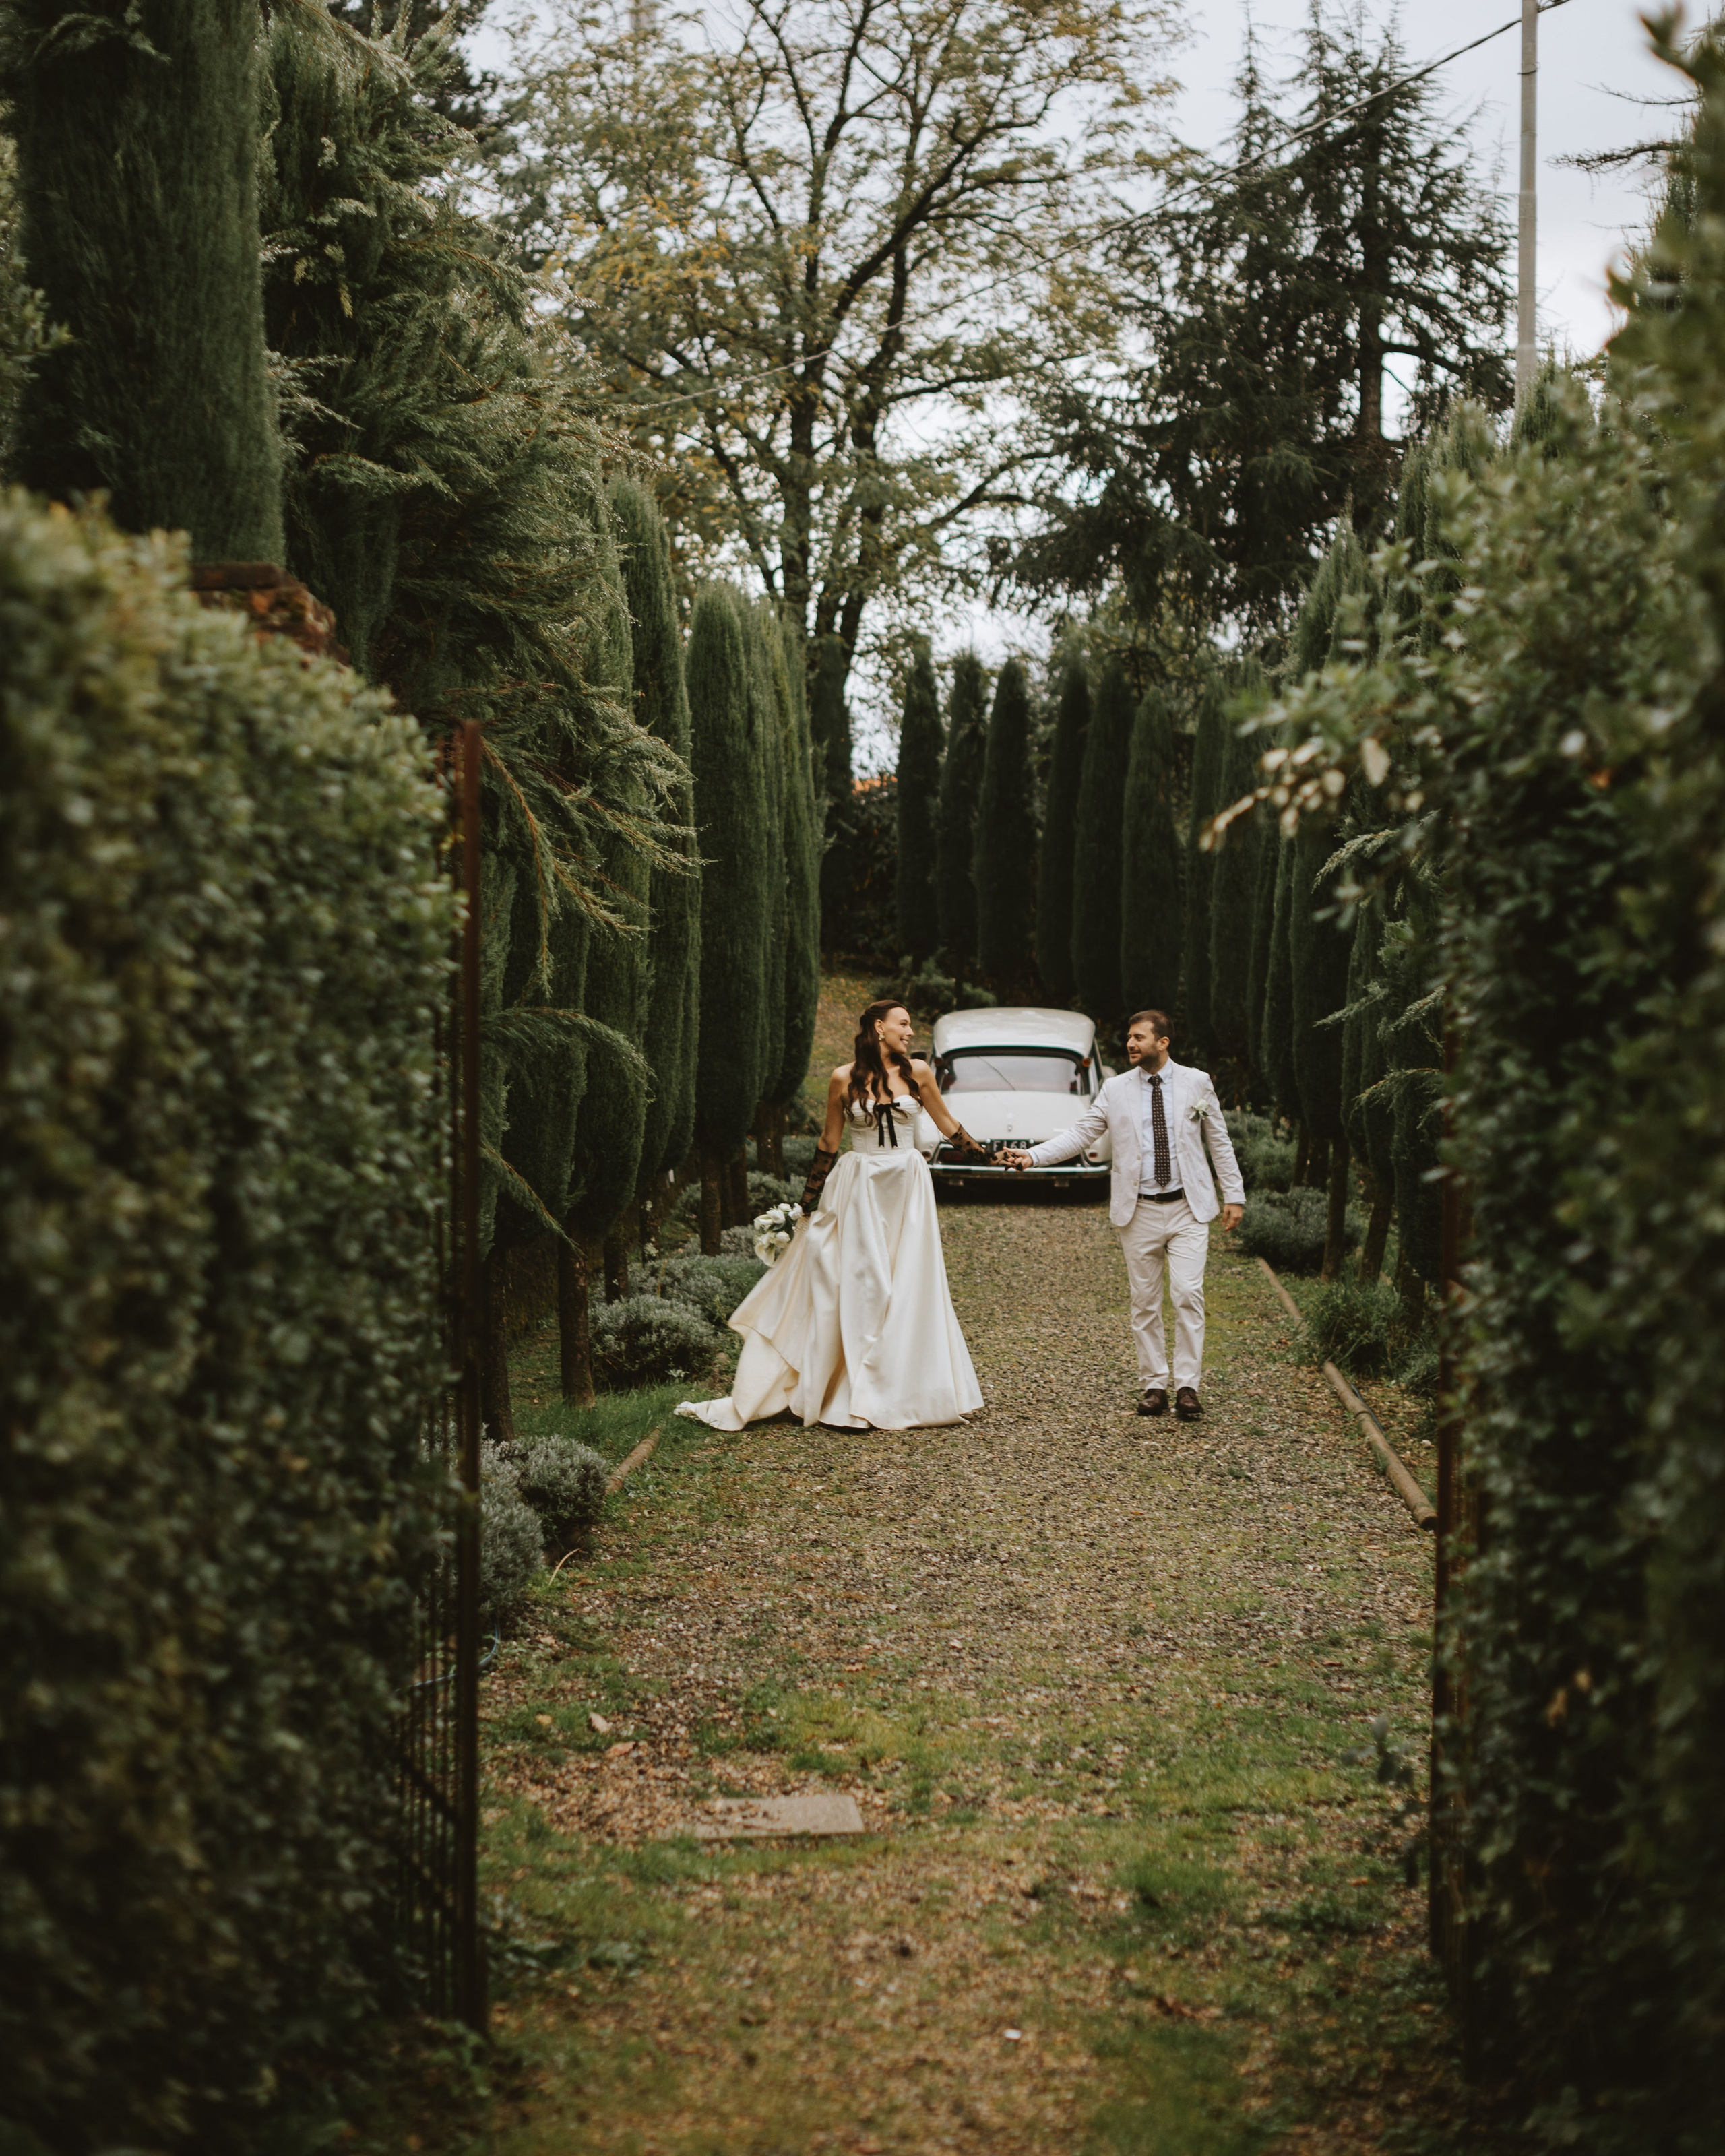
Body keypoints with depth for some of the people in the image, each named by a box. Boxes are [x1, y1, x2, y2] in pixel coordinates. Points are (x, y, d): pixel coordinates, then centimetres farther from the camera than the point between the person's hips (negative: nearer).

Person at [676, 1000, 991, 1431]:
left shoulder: (917, 1072, 2)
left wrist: (986, 1156, 15)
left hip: (908, 1189, 2)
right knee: (856, 1288, -1)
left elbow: (948, 1126, 13)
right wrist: (810, 1200, 6)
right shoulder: (844, 1079, -3)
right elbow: (829, 1142, 5)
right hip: (857, 1189, -2)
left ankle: (900, 1393, 11)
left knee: (908, 1289, 2)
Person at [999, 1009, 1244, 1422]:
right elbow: (1079, 1134, 0)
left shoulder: (1196, 1082, 3)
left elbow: (1219, 1141, 9)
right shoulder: (1115, 1090, 3)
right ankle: (1153, 1384, 15)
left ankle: (1188, 1386, -4)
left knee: (1188, 1295, -10)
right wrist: (1031, 1156, -13)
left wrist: (1233, 1195, 6)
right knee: (1144, 1302, 5)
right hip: (1139, 1212, 1)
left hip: (1187, 1208, -1)